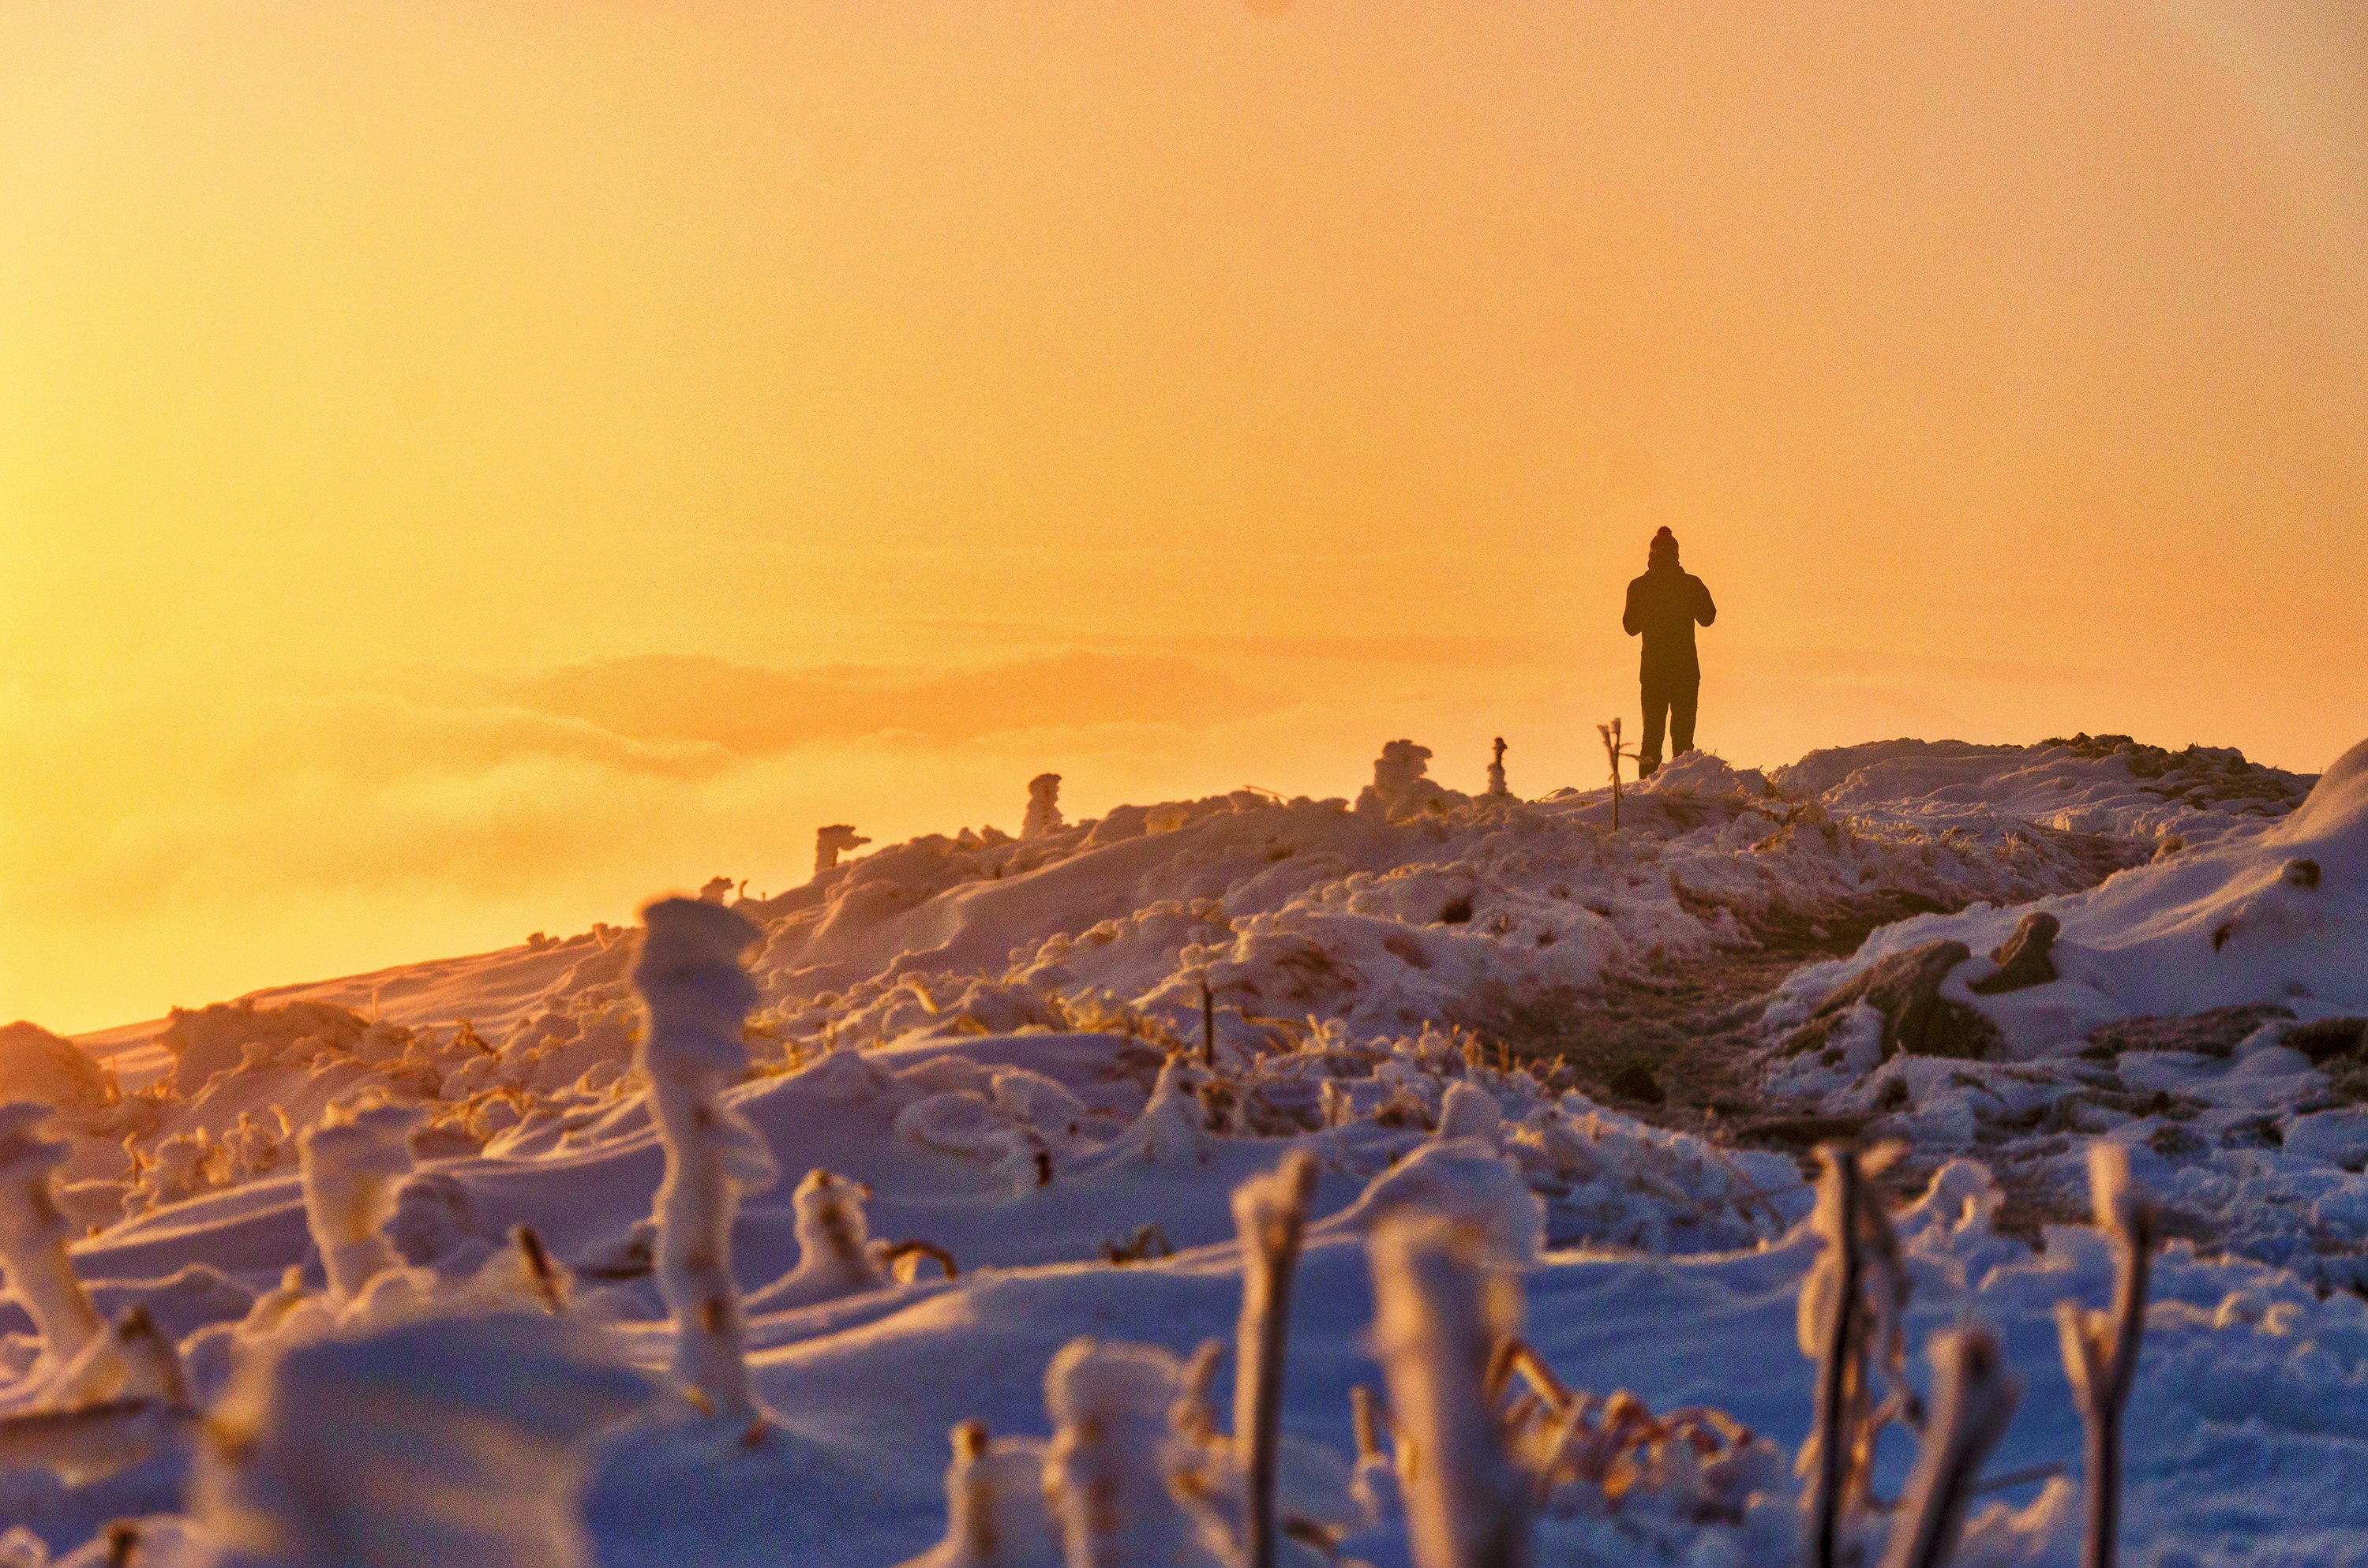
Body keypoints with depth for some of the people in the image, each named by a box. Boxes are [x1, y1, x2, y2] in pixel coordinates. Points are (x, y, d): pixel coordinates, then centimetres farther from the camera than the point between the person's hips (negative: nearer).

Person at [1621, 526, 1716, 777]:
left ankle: (1648, 780, 3)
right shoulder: (1691, 584, -6)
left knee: (1652, 729, 9)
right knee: (1683, 729, 6)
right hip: (1686, 669, -1)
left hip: (1653, 669, 1)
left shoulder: (1639, 587, -4)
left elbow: (1631, 627, 4)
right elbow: (1708, 617, 6)